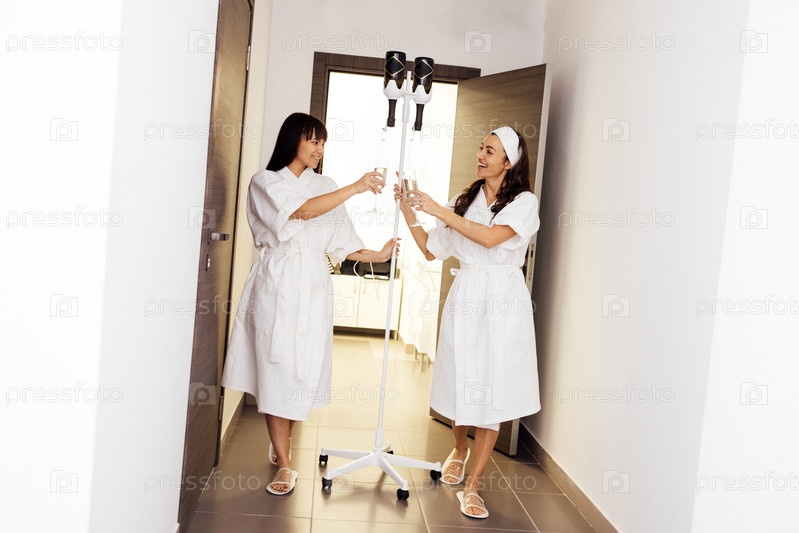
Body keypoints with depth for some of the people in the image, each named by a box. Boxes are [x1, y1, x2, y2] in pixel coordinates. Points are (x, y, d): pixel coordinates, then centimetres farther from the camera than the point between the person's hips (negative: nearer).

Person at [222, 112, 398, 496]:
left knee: (305, 368, 3)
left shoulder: (325, 187, 14)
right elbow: (302, 211, -16)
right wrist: (356, 188, -20)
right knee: (276, 369, -3)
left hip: (313, 287, 4)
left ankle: (280, 445, 24)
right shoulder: (265, 182, 2)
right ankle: (284, 465, 4)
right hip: (277, 284, -3)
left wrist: (378, 255, -5)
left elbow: (340, 242, 9)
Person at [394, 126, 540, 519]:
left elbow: (491, 237, -21)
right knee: (460, 380, 10)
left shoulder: (524, 202, -3)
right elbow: (431, 250, 12)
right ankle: (460, 449, 40)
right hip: (465, 296, 4)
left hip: (502, 301, -3)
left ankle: (472, 485, 7)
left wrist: (437, 210, -19)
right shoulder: (465, 200, 10)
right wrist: (408, 210, 3)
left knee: (492, 390, -1)